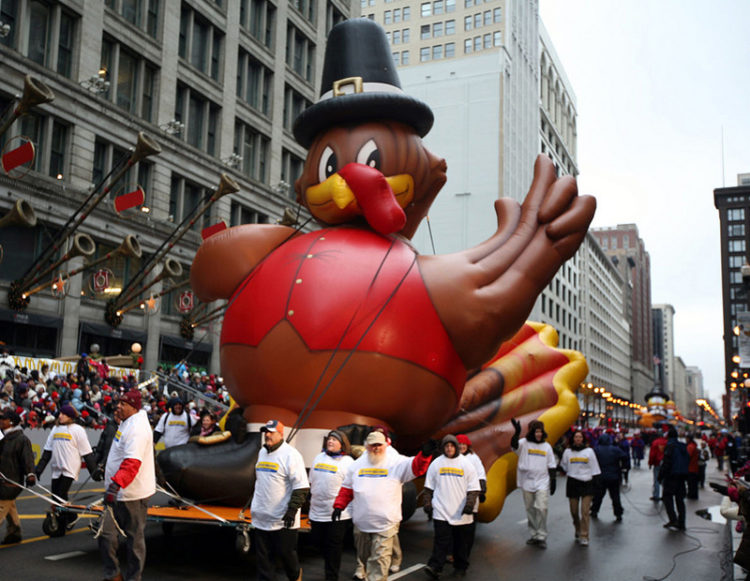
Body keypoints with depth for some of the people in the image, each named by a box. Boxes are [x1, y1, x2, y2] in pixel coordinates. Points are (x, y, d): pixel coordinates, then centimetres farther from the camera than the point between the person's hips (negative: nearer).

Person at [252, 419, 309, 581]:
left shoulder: (290, 455, -13)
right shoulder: (262, 452, 12)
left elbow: (301, 486, -17)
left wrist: (292, 510, -23)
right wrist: (255, 504, 24)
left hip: (283, 519, -7)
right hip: (262, 517, 7)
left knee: (285, 552, 4)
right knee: (263, 555, 9)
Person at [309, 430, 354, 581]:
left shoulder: (348, 462, -8)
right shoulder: (318, 458, 11)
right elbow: (311, 483, 21)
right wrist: (311, 502, 22)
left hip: (338, 515, -6)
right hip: (317, 512, 6)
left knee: (333, 548, 1)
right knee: (319, 542, 14)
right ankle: (331, 567, 37)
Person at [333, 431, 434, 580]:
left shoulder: (397, 462, -4)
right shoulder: (357, 464, 8)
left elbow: (416, 467, -19)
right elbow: (346, 489, 13)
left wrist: (425, 454, -38)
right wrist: (338, 506, 2)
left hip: (385, 524, -4)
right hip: (361, 523, 4)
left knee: (380, 560, -7)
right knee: (363, 557, 19)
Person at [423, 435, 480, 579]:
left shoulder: (466, 463, 1)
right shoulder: (436, 463, 5)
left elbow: (473, 487, 1)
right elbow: (429, 487, 11)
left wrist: (470, 503, -10)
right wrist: (427, 503, 4)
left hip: (461, 513, 1)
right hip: (441, 512, 0)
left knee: (462, 542, 9)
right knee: (441, 541, -9)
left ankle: (460, 567, 22)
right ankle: (434, 567, -11)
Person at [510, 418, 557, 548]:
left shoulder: (547, 446, 6)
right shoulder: (524, 443, -2)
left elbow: (551, 466, 10)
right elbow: (514, 445, -25)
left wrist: (553, 481, 4)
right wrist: (517, 432, -41)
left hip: (542, 483, 0)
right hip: (527, 482, 0)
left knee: (541, 508, -11)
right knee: (530, 509, 9)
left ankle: (541, 536, -3)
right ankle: (534, 535, 22)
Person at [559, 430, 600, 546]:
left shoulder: (589, 451, 5)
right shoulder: (567, 452, 7)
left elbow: (594, 468, 7)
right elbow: (564, 467, 16)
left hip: (587, 483, -2)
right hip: (572, 483, 2)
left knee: (585, 512, -9)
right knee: (574, 511, 7)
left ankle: (584, 537, -6)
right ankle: (578, 531, 30)